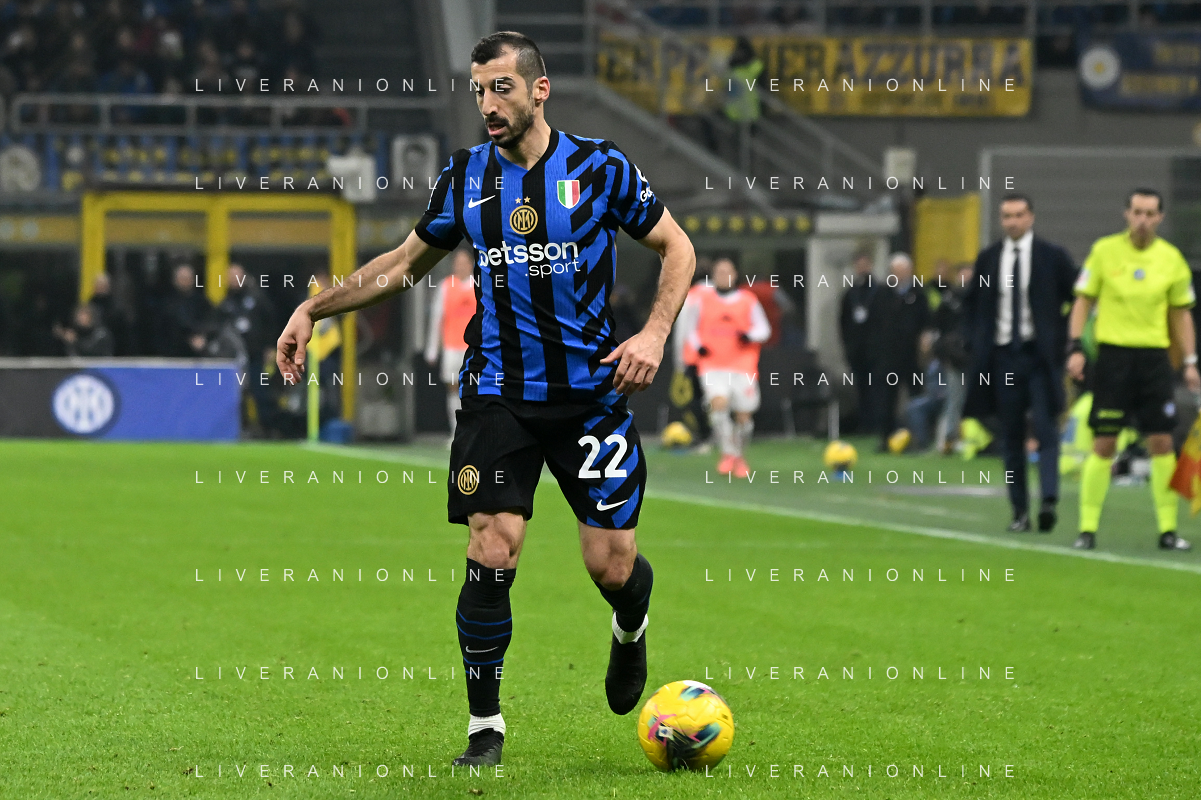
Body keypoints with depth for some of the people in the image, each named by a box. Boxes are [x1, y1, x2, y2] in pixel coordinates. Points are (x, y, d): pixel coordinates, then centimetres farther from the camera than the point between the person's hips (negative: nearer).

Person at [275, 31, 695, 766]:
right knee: (492, 554, -11)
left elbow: (676, 247, 5)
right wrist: (314, 308, 10)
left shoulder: (600, 169, -4)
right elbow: (406, 264, 17)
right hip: (498, 395, 1)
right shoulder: (466, 177, 4)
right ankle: (485, 725, 3)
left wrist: (655, 334, -10)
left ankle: (631, 631, 37)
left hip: (590, 392, -1)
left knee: (612, 566, -2)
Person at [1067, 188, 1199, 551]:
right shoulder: (1104, 251, 0)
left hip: (1154, 357, 2)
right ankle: (1087, 528, 2)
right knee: (1103, 444, -4)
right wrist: (1076, 347, -6)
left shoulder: (1171, 259, 4)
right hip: (1113, 354, -2)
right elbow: (1083, 301, 4)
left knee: (1162, 442, -1)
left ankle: (1168, 529, 5)